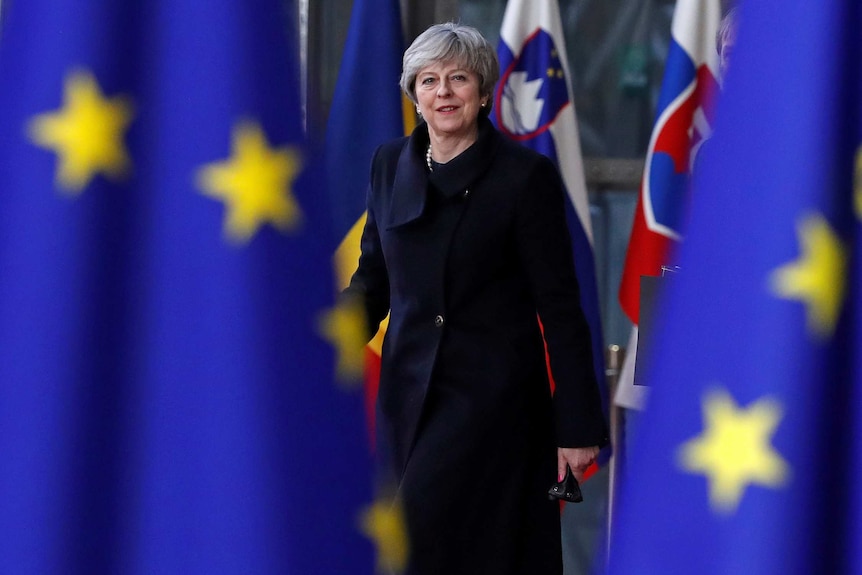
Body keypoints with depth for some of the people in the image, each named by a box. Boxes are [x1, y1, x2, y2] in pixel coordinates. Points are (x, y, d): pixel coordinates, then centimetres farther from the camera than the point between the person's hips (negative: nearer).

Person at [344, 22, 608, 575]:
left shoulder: (526, 175, -8)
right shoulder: (390, 165, 7)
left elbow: (559, 305, -8)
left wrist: (579, 426, -10)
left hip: (493, 393, -5)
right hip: (408, 389, 5)